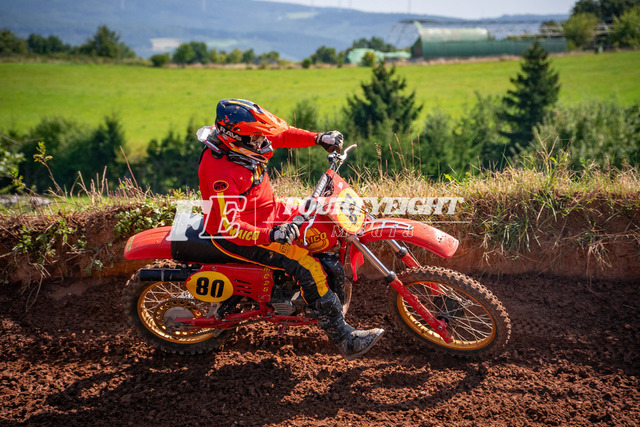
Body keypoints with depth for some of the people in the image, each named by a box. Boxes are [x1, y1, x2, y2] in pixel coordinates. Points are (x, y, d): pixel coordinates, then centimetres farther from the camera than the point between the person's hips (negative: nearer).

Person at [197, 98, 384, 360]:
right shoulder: (222, 173, -32)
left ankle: (339, 296, 27)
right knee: (306, 264, -20)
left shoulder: (241, 142, -6)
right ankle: (345, 340, -14)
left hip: (267, 212, 10)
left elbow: (281, 134, 9)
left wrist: (318, 138, -3)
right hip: (238, 234, -10)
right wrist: (270, 235, -48)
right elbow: (230, 225, -36)